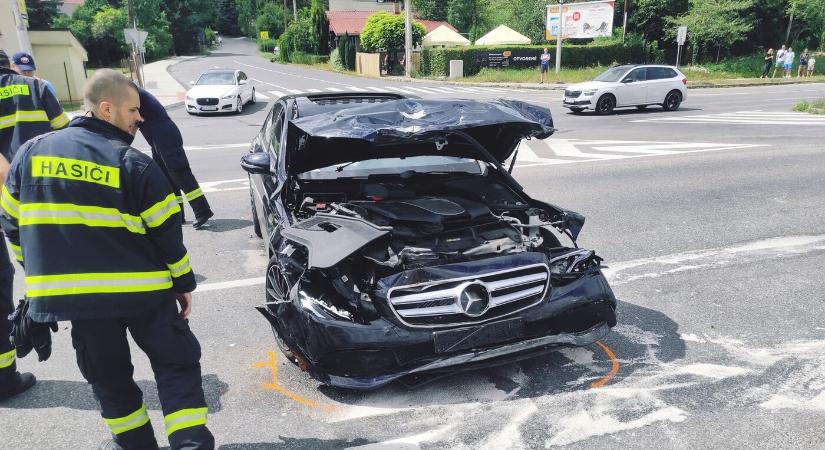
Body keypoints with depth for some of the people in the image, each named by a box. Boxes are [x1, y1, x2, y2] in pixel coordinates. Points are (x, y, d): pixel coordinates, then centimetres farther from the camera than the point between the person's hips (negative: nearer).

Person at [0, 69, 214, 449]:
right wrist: (184, 283, 4)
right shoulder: (134, 164, -10)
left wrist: (43, 275, 22)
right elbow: (167, 232, -7)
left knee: (107, 375, 20)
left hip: (74, 294, 4)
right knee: (176, 365, 10)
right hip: (143, 292, -3)